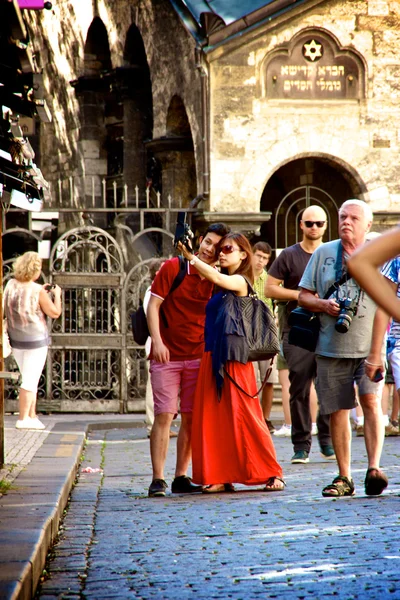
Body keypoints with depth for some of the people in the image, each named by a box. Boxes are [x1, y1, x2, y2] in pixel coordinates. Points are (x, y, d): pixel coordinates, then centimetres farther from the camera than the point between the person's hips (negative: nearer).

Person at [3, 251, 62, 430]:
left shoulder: (11, 285, -1)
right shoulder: (37, 291, -19)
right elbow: (55, 313, -10)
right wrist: (56, 295, 5)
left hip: (16, 339, 7)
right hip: (35, 339, -7)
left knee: (30, 379, 18)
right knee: (30, 380, -1)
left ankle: (32, 416, 21)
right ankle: (23, 419, -1)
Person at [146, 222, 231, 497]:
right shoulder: (173, 267, -4)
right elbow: (153, 304, -4)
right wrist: (157, 341, -13)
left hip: (198, 357, 3)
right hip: (166, 355, -3)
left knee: (191, 417, 4)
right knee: (164, 415, -9)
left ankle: (181, 477, 13)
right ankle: (158, 479, -7)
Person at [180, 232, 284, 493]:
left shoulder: (240, 281, -6)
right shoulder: (222, 285, 19)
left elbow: (216, 278, -23)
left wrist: (190, 257, -24)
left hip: (233, 359, -8)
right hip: (213, 358, 8)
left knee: (244, 417, -7)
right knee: (215, 419, 5)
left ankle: (272, 473, 0)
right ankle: (222, 477, 9)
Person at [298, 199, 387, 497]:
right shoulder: (324, 253, 11)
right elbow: (303, 296, 13)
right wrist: (324, 305, -9)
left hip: (369, 346, -2)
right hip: (331, 347, 2)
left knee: (371, 399, -18)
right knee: (337, 411, 3)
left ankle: (374, 468, -19)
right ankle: (344, 478, 12)